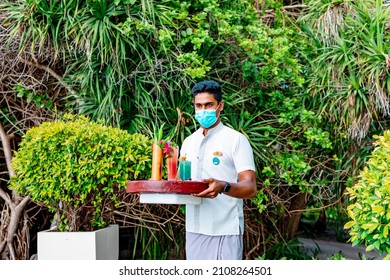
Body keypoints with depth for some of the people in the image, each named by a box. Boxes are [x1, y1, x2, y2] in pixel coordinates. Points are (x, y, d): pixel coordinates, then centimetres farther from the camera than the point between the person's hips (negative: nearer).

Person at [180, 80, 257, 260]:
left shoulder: (236, 140, -4)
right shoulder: (188, 142, 15)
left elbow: (250, 188, -12)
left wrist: (223, 187, -33)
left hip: (225, 231, -6)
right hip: (194, 229, 6)